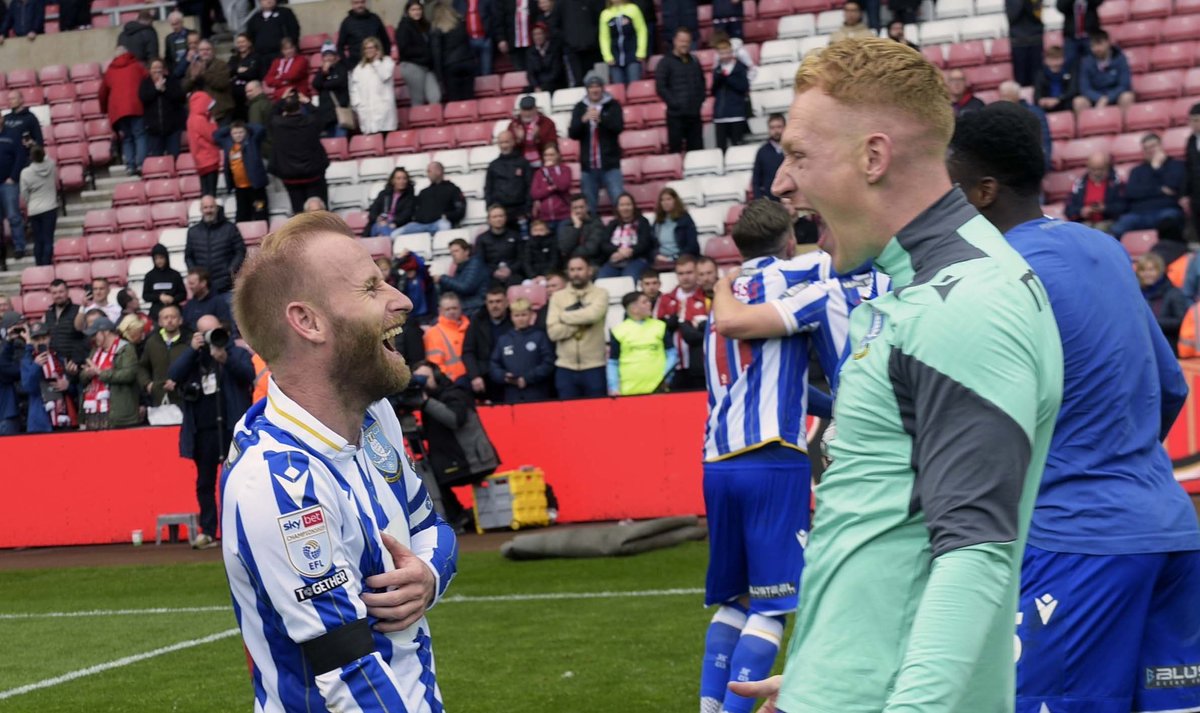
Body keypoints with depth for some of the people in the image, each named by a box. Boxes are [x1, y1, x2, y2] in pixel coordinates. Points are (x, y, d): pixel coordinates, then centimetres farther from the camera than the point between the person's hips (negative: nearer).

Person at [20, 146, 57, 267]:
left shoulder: (26, 173, -12)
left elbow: (24, 195, -3)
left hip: (34, 210, 0)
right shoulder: (51, 165, -9)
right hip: (50, 208, 0)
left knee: (38, 241, 9)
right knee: (48, 240, -1)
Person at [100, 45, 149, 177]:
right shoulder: (137, 66, 14)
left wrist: (105, 109, 42)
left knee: (126, 138, 10)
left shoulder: (110, 71, 21)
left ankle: (130, 166, -3)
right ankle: (141, 163, -19)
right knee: (139, 135, -4)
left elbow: (103, 92, 27)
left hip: (117, 110, 3)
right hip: (135, 106, -3)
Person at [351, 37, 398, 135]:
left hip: (382, 106, -3)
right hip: (365, 108, 3)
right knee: (369, 132, -8)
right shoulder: (359, 68, 21)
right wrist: (356, 104, 3)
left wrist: (376, 62, 3)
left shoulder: (387, 62, 13)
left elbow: (385, 76, -6)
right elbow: (354, 87, 15)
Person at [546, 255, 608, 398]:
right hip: (565, 369, 2)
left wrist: (565, 316, -5)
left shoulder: (600, 294, 3)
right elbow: (553, 332, -4)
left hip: (594, 367, -2)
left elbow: (593, 314, -19)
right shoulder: (558, 297, 7)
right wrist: (581, 322, -11)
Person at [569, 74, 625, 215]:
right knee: (589, 206, 7)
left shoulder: (612, 105, 2)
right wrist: (583, 120, -18)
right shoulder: (580, 108, 7)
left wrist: (600, 118, -24)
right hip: (588, 165, 2)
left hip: (610, 164, -2)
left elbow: (619, 126, -11)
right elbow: (572, 133, 0)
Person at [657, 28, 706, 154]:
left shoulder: (694, 61, 14)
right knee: (675, 148, -5)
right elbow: (660, 87, -8)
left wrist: (700, 100, 9)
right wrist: (674, 103, -13)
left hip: (694, 113, 5)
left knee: (696, 148, 5)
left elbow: (701, 82, 24)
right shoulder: (666, 62, -2)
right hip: (676, 114, -5)